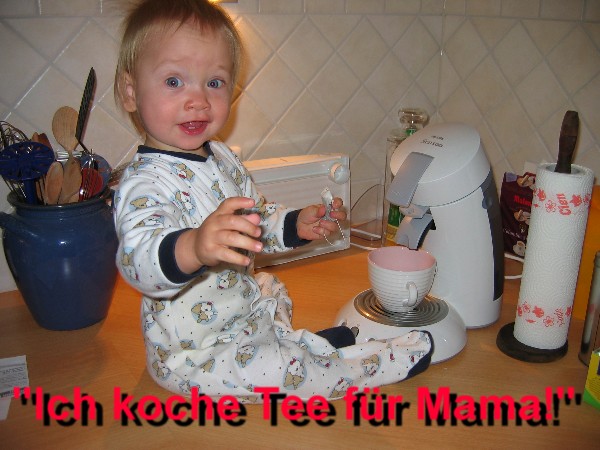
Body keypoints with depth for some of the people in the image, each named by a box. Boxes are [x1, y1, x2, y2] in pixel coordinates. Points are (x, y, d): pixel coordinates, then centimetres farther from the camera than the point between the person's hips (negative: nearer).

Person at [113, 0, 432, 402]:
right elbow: (138, 257, -47)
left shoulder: (221, 158, 0)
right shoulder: (146, 182, -28)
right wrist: (194, 247, -68)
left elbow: (257, 219, 14)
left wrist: (297, 224, -6)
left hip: (242, 307, 9)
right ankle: (393, 361, -1)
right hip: (193, 354, -9)